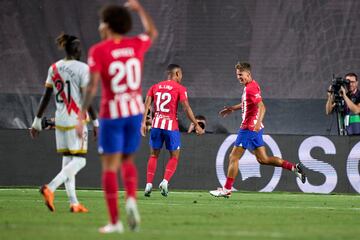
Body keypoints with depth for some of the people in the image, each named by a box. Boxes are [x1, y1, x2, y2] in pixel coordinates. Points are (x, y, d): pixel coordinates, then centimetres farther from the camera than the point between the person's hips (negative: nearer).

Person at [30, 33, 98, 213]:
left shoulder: (53, 68, 8)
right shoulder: (82, 68, -9)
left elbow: (46, 97, 9)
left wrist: (37, 122, 14)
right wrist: (95, 122, -6)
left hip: (60, 120, 6)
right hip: (76, 119, -6)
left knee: (68, 160, 10)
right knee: (79, 160, -3)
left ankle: (74, 203, 7)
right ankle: (50, 188, -22)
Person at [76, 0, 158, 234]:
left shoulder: (98, 51, -10)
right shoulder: (137, 45, 2)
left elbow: (92, 86, -16)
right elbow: (153, 32, 26)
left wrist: (82, 116, -12)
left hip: (112, 113, -4)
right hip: (135, 111, 4)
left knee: (110, 166, 2)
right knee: (127, 161, 19)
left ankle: (114, 221, -2)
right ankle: (131, 200, -9)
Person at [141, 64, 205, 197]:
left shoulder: (155, 87, 11)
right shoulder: (179, 88, -2)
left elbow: (146, 105, 3)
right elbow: (186, 108, -7)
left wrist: (143, 123, 2)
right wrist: (196, 125, -1)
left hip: (156, 125, 4)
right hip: (171, 126, -4)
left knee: (154, 155, 14)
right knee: (174, 157, 8)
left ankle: (149, 184, 4)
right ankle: (165, 182, -10)